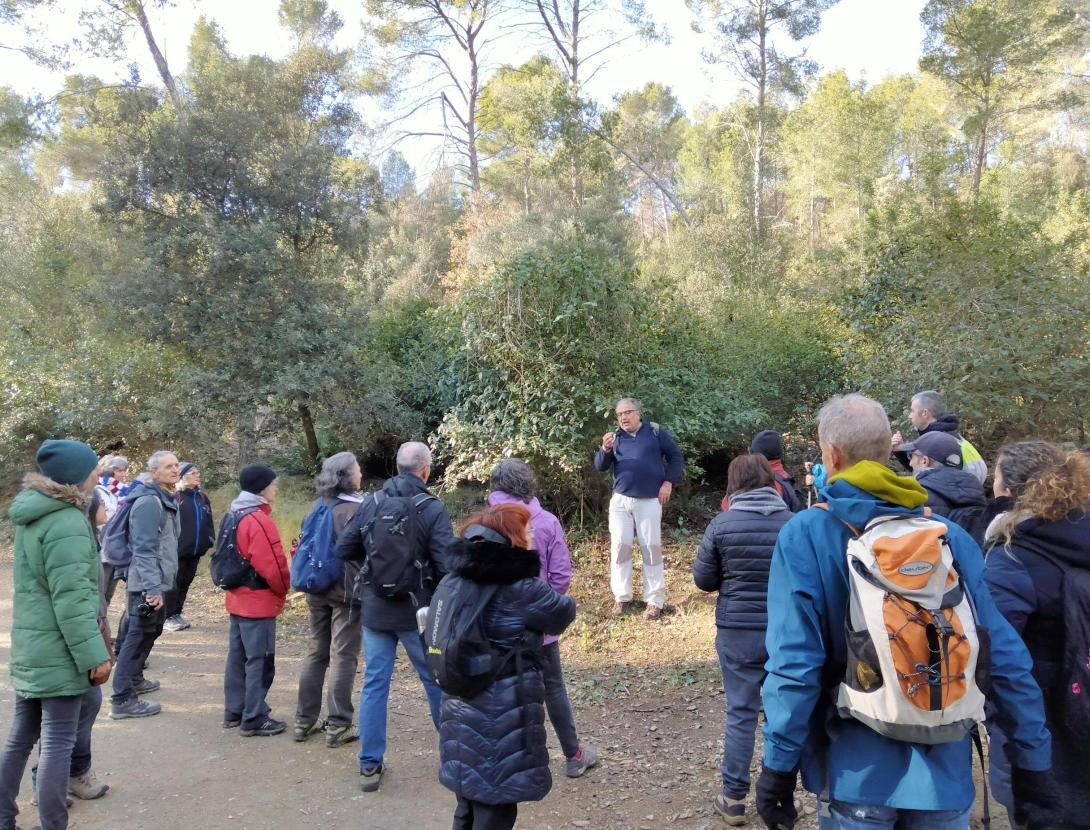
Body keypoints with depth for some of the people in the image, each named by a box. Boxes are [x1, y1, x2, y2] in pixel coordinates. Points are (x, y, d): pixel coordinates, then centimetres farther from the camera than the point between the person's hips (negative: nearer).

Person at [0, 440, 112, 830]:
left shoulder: (32, 514, 9)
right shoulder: (67, 523, -21)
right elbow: (71, 599, -23)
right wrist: (94, 654, -20)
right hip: (58, 651, -9)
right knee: (58, 742, 0)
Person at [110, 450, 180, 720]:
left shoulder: (166, 499, 13)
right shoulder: (149, 502, -19)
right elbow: (144, 549, -24)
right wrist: (153, 587, -29)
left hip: (160, 581, 10)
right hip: (148, 585, -10)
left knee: (148, 633, 22)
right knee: (139, 637, -6)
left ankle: (134, 679, 38)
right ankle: (122, 700, 0)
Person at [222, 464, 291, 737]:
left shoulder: (235, 516, 11)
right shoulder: (259, 520, -21)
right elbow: (272, 565, -22)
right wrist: (284, 588, -5)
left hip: (238, 599, 10)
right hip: (259, 602, -10)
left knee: (238, 657, 16)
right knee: (260, 661, -1)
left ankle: (234, 711, 26)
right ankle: (254, 719, 5)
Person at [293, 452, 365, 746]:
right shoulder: (356, 509, -14)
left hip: (318, 591, 7)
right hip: (347, 591, -7)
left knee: (316, 654, 15)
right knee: (344, 658, 1)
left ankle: (305, 721, 23)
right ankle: (338, 726, 6)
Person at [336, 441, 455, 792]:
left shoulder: (371, 503, -2)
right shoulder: (432, 509, -14)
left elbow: (344, 549, 2)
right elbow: (446, 565, -19)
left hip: (375, 610, 3)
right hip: (418, 611, -3)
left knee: (375, 683, 11)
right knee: (437, 681, 13)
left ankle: (370, 766, 16)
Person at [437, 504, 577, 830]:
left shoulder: (457, 580, 3)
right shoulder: (518, 588, -19)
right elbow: (564, 612, -5)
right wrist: (548, 594, 16)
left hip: (461, 711, 7)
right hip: (500, 720, -7)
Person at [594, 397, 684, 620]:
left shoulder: (655, 432, 2)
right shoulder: (616, 437, 9)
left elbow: (676, 457, 7)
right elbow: (600, 467, 3)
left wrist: (668, 482, -4)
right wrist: (605, 449, -16)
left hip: (649, 501, -2)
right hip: (620, 501, 3)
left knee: (651, 548, 1)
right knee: (619, 546, 1)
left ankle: (655, 601, 8)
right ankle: (622, 597, 12)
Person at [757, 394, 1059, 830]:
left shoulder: (805, 536, -14)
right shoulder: (948, 534, -4)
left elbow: (794, 662, -16)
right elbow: (1005, 657, -4)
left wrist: (779, 765, -8)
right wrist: (1033, 760, 6)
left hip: (859, 771, -3)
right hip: (944, 768, 3)